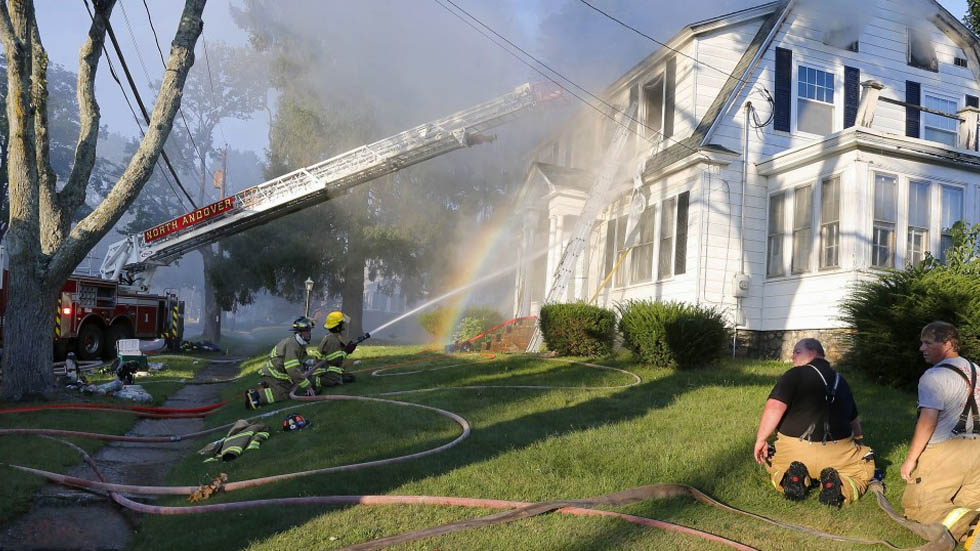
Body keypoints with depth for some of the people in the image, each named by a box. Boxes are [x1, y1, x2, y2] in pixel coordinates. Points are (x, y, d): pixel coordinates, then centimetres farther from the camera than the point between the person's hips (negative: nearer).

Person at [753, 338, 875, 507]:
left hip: (793, 452, -2)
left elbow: (775, 407, -19)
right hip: (836, 454, 3)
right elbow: (854, 421, 28)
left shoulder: (794, 375, -3)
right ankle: (844, 487, -5)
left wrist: (760, 439, -9)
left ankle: (788, 478, -6)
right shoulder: (841, 382, 16)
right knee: (865, 465, 29)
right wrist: (859, 442, 47)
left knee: (770, 460, 28)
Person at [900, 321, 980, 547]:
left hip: (944, 452, -7)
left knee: (916, 506, 3)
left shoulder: (934, 376, -15)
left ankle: (959, 522, -23)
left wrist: (911, 459, -17)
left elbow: (928, 420, -22)